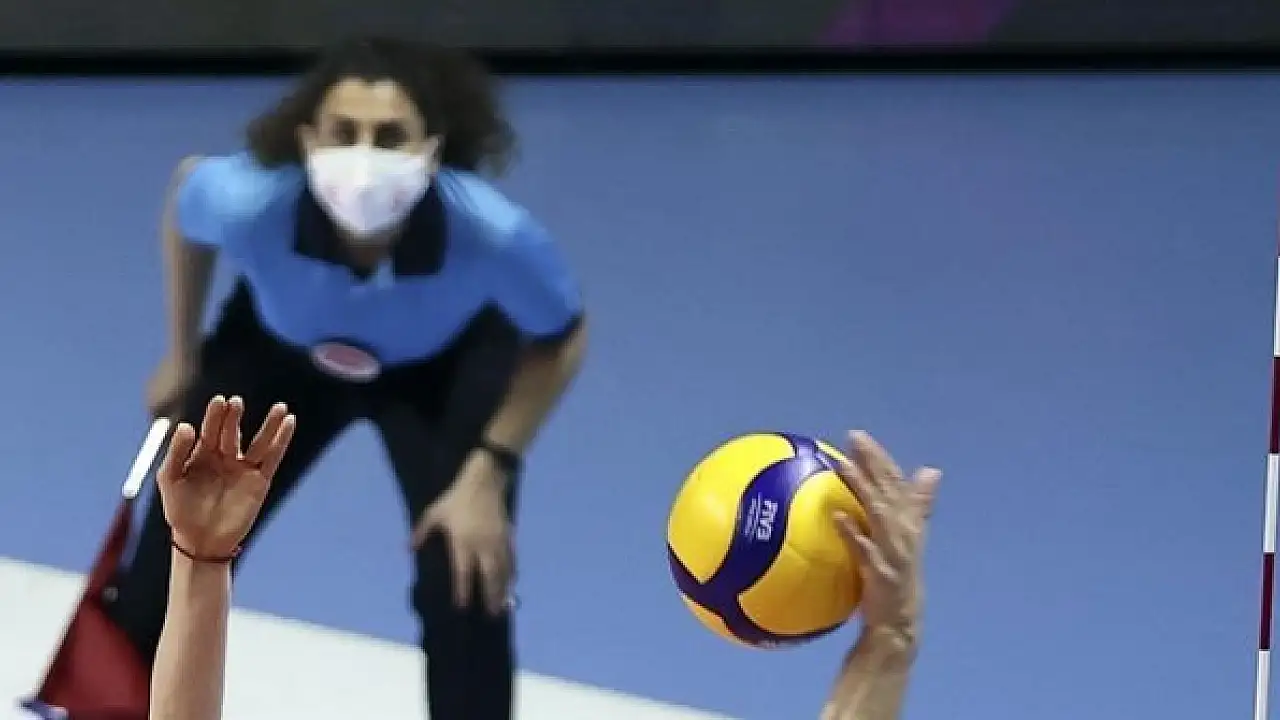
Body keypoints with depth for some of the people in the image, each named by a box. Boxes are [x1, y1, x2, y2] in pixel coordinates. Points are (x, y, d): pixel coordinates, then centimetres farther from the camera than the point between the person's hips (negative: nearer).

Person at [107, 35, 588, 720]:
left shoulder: (494, 234, -42)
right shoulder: (247, 202, -40)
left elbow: (558, 343, -18)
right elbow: (185, 194, -11)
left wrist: (488, 473, -22)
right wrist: (183, 356, 0)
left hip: (448, 367, -1)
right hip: (281, 352, 1)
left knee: (464, 585, -13)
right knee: (171, 565, 3)